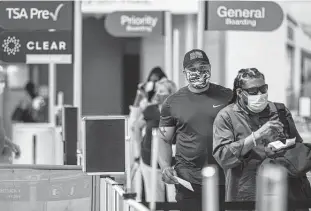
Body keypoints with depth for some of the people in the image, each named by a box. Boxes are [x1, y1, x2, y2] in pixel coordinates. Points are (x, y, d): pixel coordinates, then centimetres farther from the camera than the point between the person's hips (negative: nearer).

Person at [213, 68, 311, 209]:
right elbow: (221, 157, -14)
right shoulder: (226, 117, -2)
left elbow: (299, 146, 16)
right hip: (247, 195, -3)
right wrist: (256, 136, -22)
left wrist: (282, 149, -8)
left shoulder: (280, 111, 10)